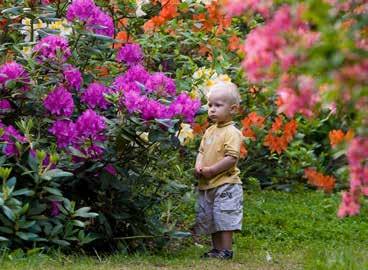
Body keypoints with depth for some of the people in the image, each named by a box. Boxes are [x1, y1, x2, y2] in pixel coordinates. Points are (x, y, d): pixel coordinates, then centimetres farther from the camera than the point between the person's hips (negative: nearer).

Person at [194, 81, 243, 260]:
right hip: (207, 185, 9)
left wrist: (211, 170, -20)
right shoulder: (210, 131, 13)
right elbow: (202, 151, 19)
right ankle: (216, 249, 23)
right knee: (209, 218, 14)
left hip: (225, 184, -9)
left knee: (224, 218, -7)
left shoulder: (232, 133, -14)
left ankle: (226, 250, -1)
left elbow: (232, 158, -21)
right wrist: (198, 166, -2)